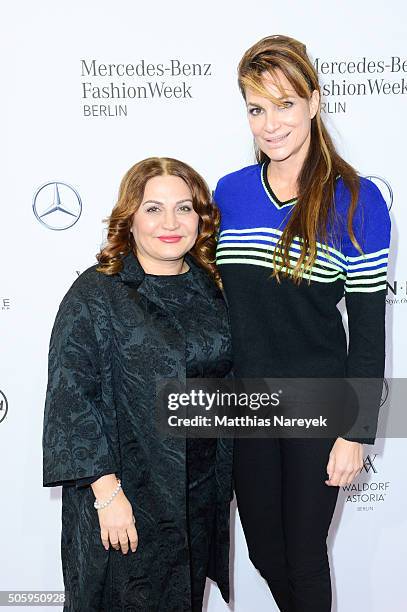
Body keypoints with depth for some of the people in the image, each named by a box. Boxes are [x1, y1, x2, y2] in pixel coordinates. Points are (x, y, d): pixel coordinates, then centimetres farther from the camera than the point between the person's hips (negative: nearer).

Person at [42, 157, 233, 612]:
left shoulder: (210, 288, 2)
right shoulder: (94, 295, -15)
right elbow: (72, 398, -17)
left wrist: (224, 478, 13)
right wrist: (106, 491, -20)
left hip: (202, 490, 5)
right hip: (127, 494, -5)